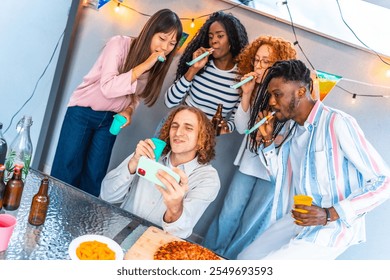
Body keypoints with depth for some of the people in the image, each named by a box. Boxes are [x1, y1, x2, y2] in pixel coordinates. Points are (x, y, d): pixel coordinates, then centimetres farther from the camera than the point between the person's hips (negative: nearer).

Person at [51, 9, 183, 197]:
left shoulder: (158, 65, -6)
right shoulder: (119, 44, -22)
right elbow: (107, 87, -30)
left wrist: (128, 111, -14)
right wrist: (143, 66, -33)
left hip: (110, 120, 4)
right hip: (83, 112, -4)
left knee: (94, 177, 6)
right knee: (66, 172, 2)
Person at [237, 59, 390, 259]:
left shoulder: (338, 123, -19)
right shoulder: (293, 128, 7)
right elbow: (281, 179, 14)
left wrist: (330, 214, -26)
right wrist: (267, 140, 2)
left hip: (332, 228, -8)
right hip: (298, 220, 8)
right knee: (245, 258, 8)